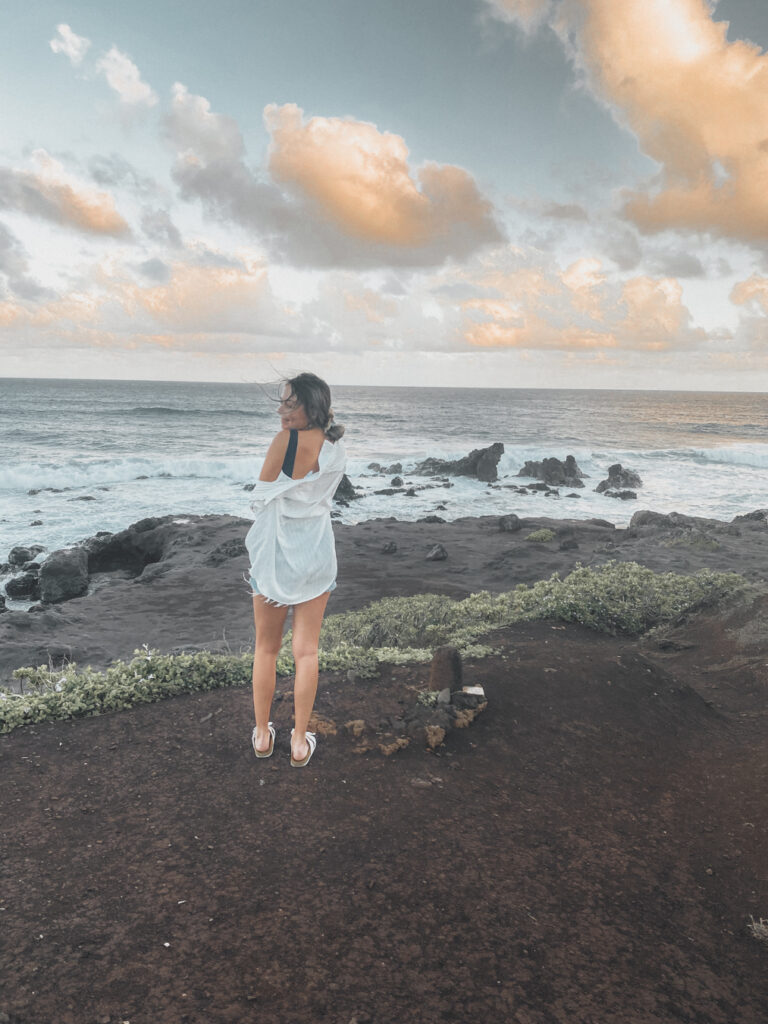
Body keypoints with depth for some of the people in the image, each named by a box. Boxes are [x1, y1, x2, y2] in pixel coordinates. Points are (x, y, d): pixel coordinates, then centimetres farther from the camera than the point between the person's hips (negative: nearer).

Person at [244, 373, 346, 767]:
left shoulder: (285, 439, -15)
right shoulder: (338, 452, 0)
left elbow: (261, 495, -9)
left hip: (275, 551, -3)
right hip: (316, 553, 3)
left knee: (266, 648, 14)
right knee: (307, 651, 9)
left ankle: (262, 735, 27)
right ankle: (300, 742, 16)